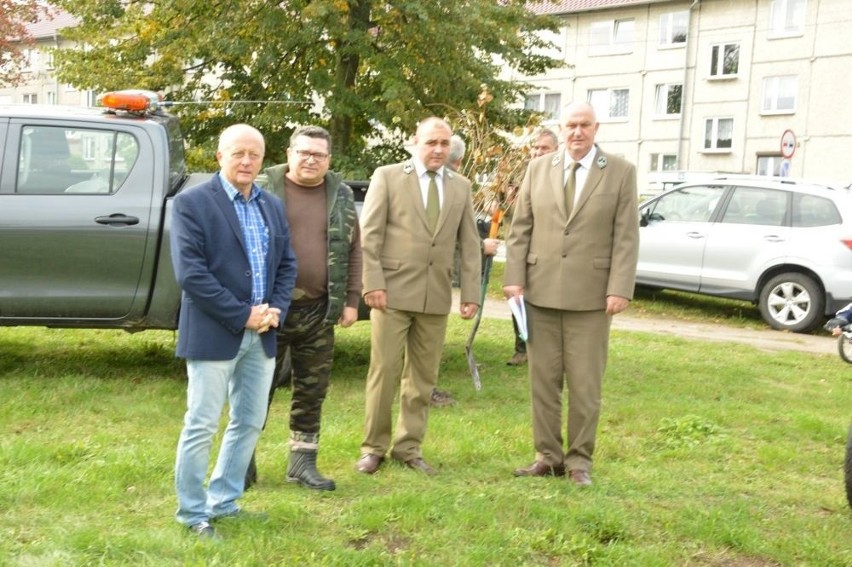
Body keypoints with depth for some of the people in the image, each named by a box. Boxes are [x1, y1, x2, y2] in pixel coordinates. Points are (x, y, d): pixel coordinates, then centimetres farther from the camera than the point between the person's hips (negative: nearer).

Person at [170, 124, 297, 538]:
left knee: (249, 423, 13)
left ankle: (223, 502, 28)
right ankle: (192, 513, 16)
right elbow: (190, 273, -15)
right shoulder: (192, 203, -8)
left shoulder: (273, 205, 12)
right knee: (201, 426, 1)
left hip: (262, 334, 7)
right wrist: (242, 316, -16)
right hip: (213, 333, -6)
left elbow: (287, 264, 14)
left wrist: (275, 311, -4)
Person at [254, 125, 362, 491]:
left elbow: (354, 251, 10)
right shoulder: (265, 188, -2)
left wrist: (351, 301, 4)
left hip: (319, 311, 3)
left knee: (312, 390, 10)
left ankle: (303, 462, 22)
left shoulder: (341, 195, 8)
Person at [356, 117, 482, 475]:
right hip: (393, 291, -3)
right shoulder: (387, 177, 1)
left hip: (436, 296, 4)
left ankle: (408, 446, 21)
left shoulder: (461, 186, 12)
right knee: (384, 371, 0)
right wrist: (373, 284, -11)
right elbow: (370, 235, -3)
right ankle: (374, 447, 14)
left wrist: (471, 294, 3)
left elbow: (469, 244, 10)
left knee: (423, 376, 9)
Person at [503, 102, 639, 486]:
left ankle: (579, 459, 15)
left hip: (590, 295, -2)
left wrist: (620, 289, -11)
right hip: (540, 291, 2)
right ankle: (547, 456, 19)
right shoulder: (538, 168, 8)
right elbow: (520, 228, 7)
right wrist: (514, 278, -2)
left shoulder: (621, 173, 1)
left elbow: (626, 236, -3)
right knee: (543, 379, 8)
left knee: (585, 383, 3)